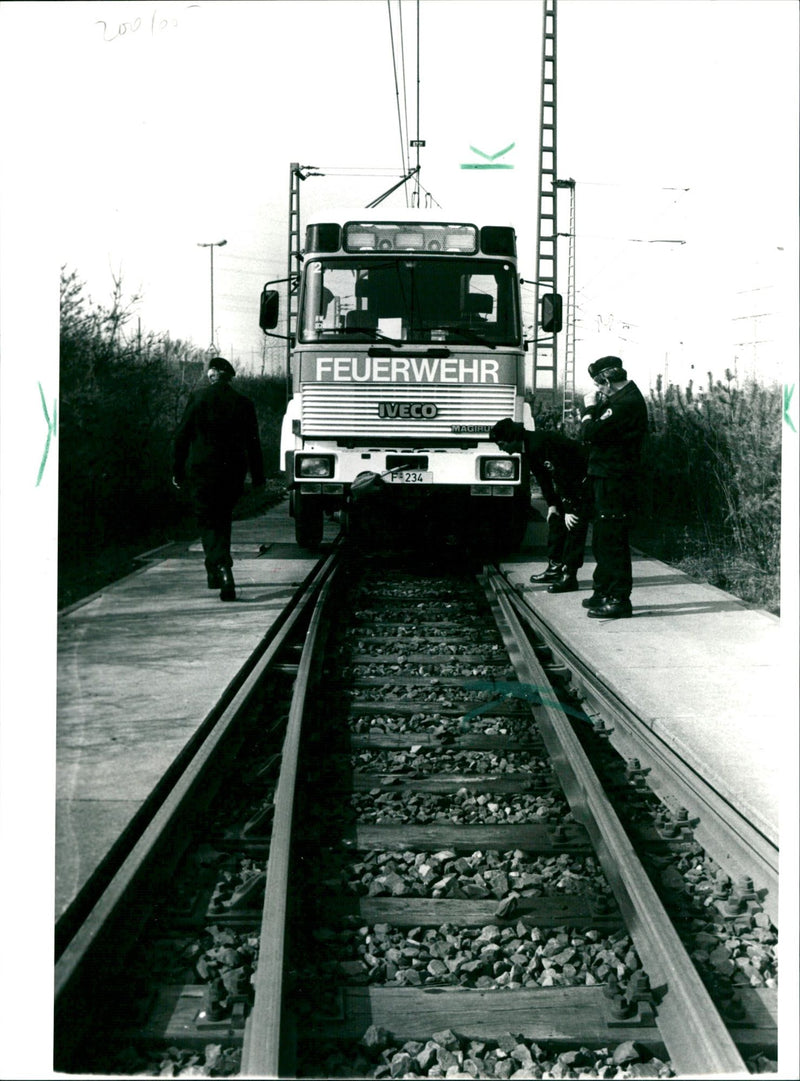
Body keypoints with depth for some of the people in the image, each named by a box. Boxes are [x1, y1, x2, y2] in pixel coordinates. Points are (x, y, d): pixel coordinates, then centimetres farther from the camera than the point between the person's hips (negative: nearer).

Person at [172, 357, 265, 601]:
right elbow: (253, 443, 5)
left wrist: (177, 470, 5)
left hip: (202, 470, -3)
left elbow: (181, 436, -3)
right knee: (223, 519, 19)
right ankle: (216, 573, 27)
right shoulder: (244, 403, 2)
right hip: (233, 471, 3)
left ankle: (223, 570, -20)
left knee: (208, 522, 0)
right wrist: (258, 477, 12)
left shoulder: (198, 398, -5)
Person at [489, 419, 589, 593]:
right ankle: (555, 567, 23)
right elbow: (542, 478, 14)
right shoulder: (528, 449, 3)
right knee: (555, 520, 14)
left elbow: (562, 475, -28)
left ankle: (569, 576, -12)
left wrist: (569, 510, -25)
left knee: (574, 525, -12)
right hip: (569, 482, 10)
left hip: (583, 479, -10)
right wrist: (551, 504, 8)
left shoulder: (540, 444, -28)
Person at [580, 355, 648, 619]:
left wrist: (589, 408, -7)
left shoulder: (627, 403, -18)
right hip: (605, 477, 11)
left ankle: (620, 600, -6)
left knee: (613, 540, -8)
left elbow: (591, 433, -23)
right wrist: (595, 407, 3)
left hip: (615, 480, -11)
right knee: (603, 539, 17)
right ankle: (603, 593, 27)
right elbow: (601, 430, 16)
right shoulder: (622, 398, 16)